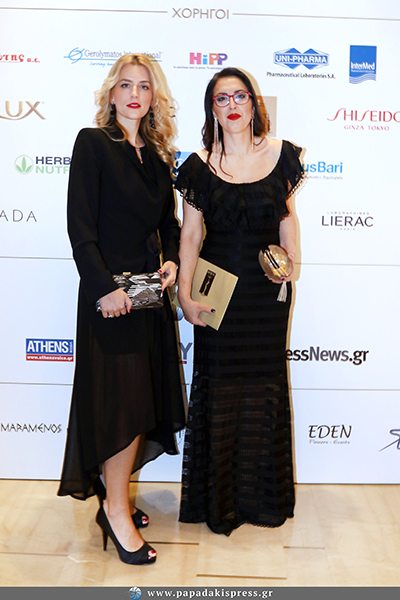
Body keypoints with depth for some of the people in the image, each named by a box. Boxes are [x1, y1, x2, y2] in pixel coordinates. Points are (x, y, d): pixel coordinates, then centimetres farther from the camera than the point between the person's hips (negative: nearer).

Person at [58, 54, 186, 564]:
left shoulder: (157, 155, 14)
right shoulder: (93, 143, -4)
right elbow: (80, 226, -12)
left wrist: (172, 262, 0)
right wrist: (104, 287, -17)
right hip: (111, 290, -7)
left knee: (145, 400, 10)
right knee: (123, 401, -3)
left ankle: (114, 496, 27)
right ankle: (116, 510, 13)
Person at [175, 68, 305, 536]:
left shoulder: (280, 154, 3)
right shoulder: (200, 165, -1)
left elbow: (286, 216, 12)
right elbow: (190, 234, -1)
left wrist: (290, 257, -3)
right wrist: (185, 293, -7)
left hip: (267, 288, 2)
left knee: (265, 381, 10)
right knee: (219, 383, 4)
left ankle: (264, 495, 29)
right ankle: (218, 498, 23)